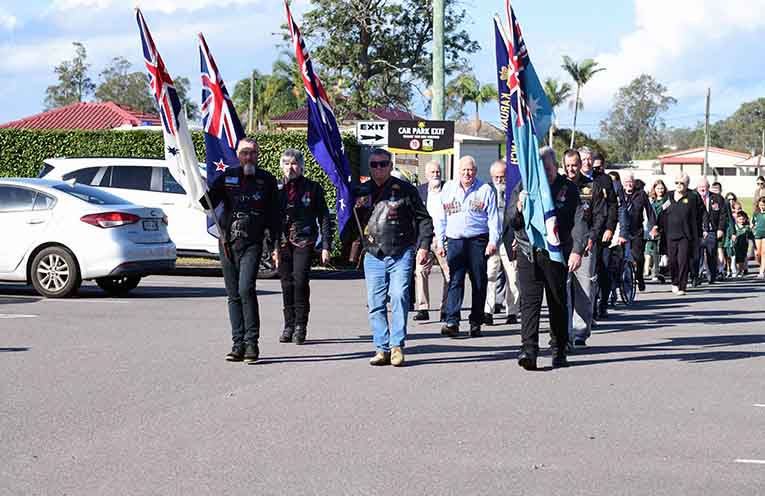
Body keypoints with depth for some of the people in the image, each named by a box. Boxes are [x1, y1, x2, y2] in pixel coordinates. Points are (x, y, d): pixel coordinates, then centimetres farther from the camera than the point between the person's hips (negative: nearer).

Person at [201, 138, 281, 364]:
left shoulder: (267, 180, 7)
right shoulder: (227, 177, 9)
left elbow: (274, 214, 9)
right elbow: (209, 203, 3)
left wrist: (273, 242, 2)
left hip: (252, 244, -3)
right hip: (228, 243, 3)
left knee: (246, 289, -18)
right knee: (233, 295, 6)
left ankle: (252, 343, -14)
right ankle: (238, 344, 12)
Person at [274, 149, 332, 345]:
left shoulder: (312, 188, 5)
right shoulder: (277, 189, 11)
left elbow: (324, 218, 6)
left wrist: (326, 246, -1)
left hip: (304, 241, -3)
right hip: (282, 242, 3)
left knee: (300, 281, -14)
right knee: (287, 284, 5)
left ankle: (300, 326, -4)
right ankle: (289, 325, 16)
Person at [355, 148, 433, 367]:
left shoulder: (405, 189, 1)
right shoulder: (361, 191, 10)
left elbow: (423, 219, 5)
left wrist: (424, 246, -3)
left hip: (401, 255, -3)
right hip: (373, 256, 3)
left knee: (399, 297, -15)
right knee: (375, 304, 1)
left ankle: (397, 346, -9)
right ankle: (382, 349, 8)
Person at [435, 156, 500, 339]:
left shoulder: (485, 190, 5)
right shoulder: (448, 189, 12)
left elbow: (493, 218, 3)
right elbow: (441, 218, 14)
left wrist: (493, 241, -7)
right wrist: (440, 242, 8)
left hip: (478, 241, -1)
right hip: (454, 241, 1)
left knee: (479, 283, 2)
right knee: (455, 281, -9)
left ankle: (476, 323, 10)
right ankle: (452, 322, -16)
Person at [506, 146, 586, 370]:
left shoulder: (568, 189, 3)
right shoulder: (523, 187, 9)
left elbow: (579, 221, -3)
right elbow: (511, 221, 9)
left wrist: (577, 250, -16)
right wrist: (519, 207, -13)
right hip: (528, 253, 1)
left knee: (558, 303, 7)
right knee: (529, 301, -10)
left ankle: (559, 350, 19)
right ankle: (528, 349, -16)